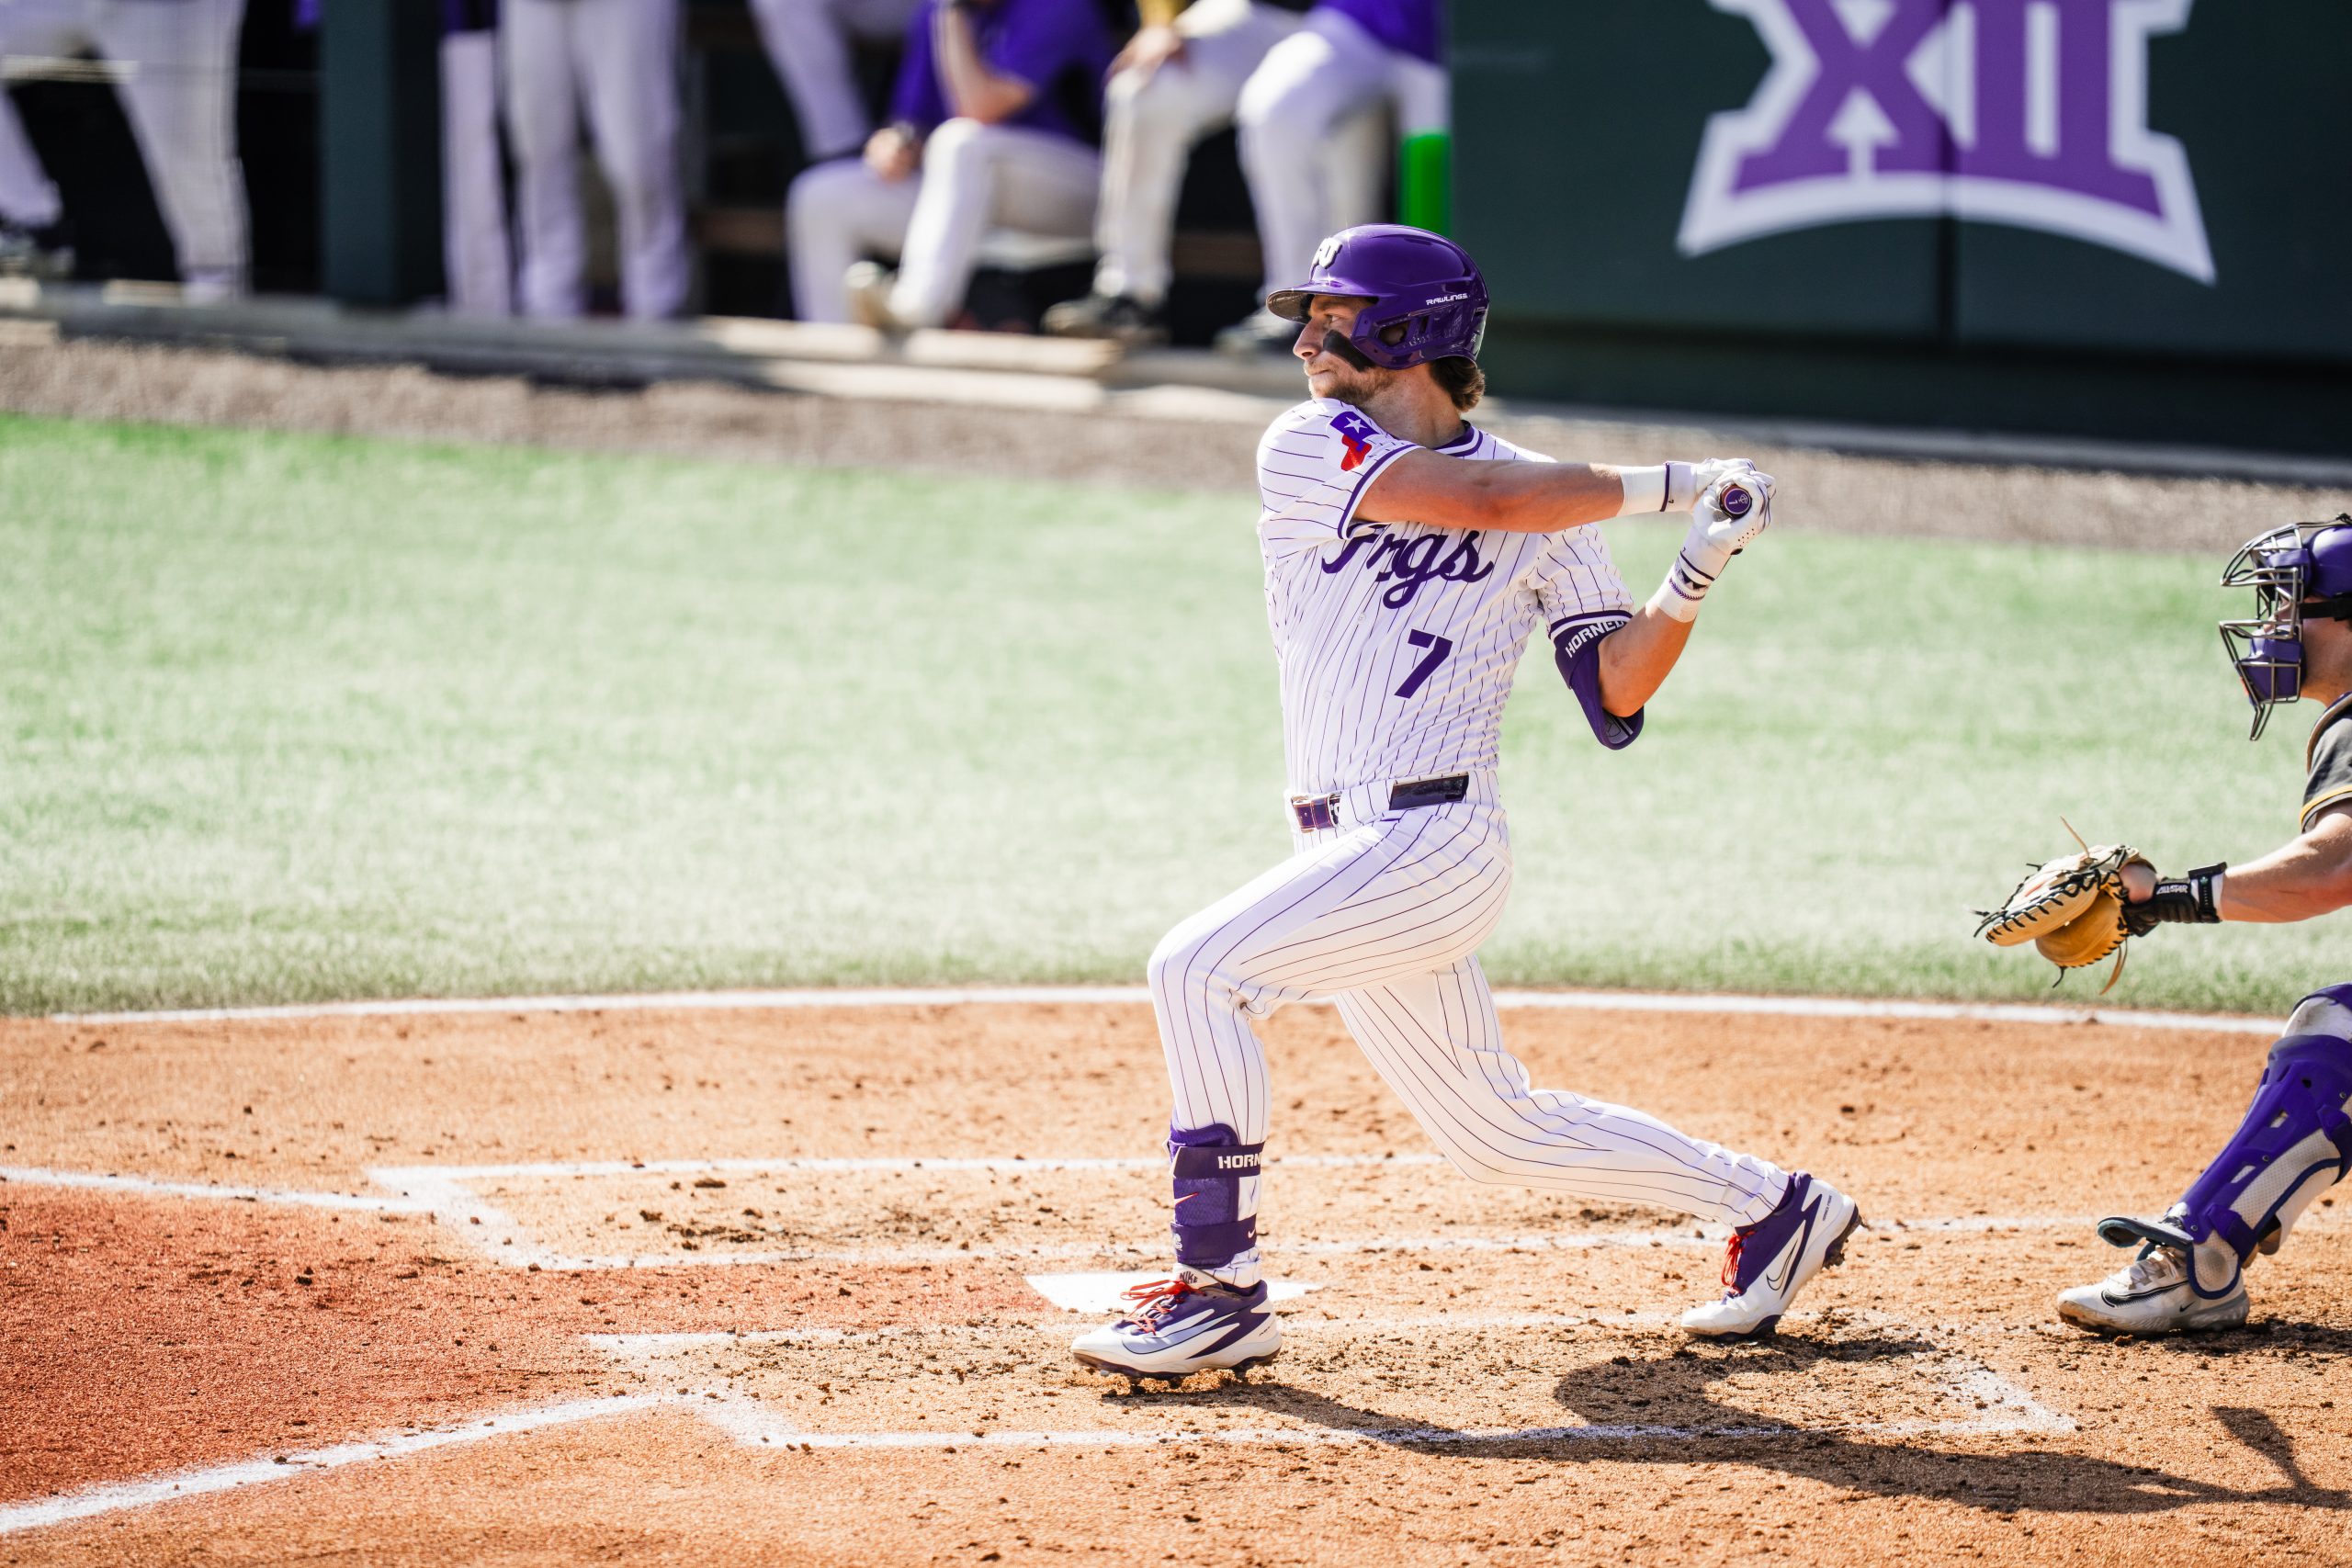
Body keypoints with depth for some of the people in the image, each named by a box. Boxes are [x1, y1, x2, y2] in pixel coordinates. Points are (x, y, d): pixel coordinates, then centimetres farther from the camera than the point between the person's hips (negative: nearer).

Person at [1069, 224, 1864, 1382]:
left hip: (1432, 843, -5)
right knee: (1494, 1129, 15)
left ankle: (1220, 1291, -17)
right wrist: (1666, 487, -7)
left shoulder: (1542, 508, 0)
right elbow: (1481, 499, -10)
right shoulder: (1309, 452, 4)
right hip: (1355, 854, 5)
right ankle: (1772, 1207, 31)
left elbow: (1616, 688, -4)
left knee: (1198, 970, -22)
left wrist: (1693, 576, -19)